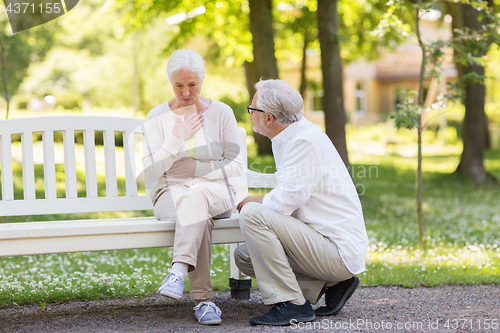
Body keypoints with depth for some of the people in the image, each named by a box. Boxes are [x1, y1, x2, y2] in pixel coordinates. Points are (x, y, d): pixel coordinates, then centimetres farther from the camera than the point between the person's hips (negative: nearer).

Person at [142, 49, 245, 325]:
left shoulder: (221, 113, 5)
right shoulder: (157, 117, 5)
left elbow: (236, 166, 3)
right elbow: (150, 172, -2)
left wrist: (197, 168, -9)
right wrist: (177, 138, -11)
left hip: (216, 192, 0)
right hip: (170, 194, 0)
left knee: (196, 196, -39)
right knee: (200, 215, -38)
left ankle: (179, 271, -51)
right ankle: (202, 299, -42)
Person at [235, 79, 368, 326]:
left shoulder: (306, 140, -18)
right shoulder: (289, 137, 13)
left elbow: (284, 203, -22)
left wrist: (250, 203, -3)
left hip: (340, 252, -10)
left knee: (252, 214, -22)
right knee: (244, 256, 13)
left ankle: (291, 304, -17)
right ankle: (329, 283, 8)